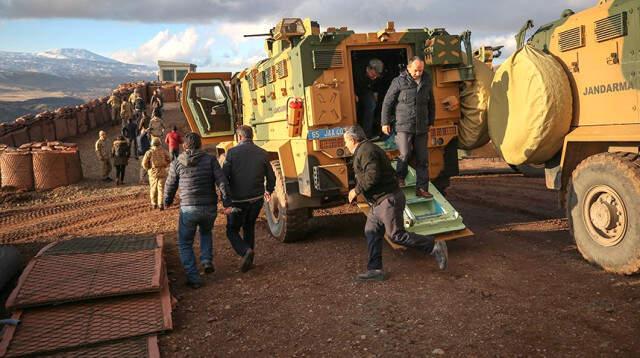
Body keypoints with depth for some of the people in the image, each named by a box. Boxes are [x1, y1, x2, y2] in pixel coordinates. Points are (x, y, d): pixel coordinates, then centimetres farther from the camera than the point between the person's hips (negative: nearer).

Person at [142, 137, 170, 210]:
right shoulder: (164, 151, -2)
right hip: (162, 172, 0)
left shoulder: (149, 152, -5)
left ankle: (154, 204, 20)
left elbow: (144, 163, -8)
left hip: (153, 173, 0)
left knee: (153, 188, 13)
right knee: (161, 188, 2)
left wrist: (148, 169, 8)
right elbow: (169, 161, 1)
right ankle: (160, 204, -6)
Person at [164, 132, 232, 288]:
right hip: (210, 209, 2)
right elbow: (222, 181, -10)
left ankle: (193, 278, 8)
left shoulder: (177, 163, 2)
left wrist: (167, 202, 30)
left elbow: (170, 186, 11)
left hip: (188, 209, -1)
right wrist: (227, 203, -9)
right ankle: (207, 260, 15)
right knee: (206, 232, 33)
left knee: (185, 244, 16)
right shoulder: (210, 160, 0)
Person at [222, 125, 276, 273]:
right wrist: (268, 191, 27)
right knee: (249, 227, 25)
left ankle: (245, 251, -11)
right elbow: (271, 177, 7)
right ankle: (248, 260, 26)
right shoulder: (262, 154, 1)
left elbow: (224, 176, -11)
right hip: (257, 199, 4)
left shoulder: (232, 152, -8)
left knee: (232, 230, 13)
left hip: (238, 200, -3)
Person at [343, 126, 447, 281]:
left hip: (388, 200, -11)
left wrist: (356, 190, -16)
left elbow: (372, 176, -26)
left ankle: (434, 247, -2)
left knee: (396, 235, -9)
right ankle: (375, 269, 13)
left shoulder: (365, 151, -15)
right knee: (371, 232, 9)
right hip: (380, 202, 11)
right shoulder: (365, 150, 20)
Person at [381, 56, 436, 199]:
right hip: (404, 127, -4)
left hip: (421, 128, 4)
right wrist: (385, 122, -2)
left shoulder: (427, 82, 8)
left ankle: (421, 188, 13)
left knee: (422, 159, 4)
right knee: (405, 154, -14)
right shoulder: (399, 82, -6)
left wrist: (430, 121, 21)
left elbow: (431, 104, 19)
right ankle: (400, 176, 16)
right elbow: (387, 102, -1)